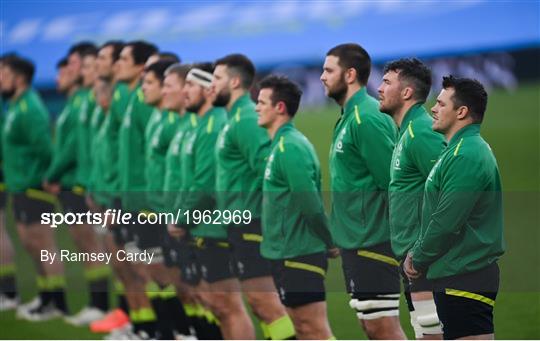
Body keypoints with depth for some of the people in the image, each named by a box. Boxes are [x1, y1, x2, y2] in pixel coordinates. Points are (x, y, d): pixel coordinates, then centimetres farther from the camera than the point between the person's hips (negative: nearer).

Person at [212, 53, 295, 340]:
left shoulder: (244, 120, -15)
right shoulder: (237, 119, 16)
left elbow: (267, 167, -24)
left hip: (252, 224, -10)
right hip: (243, 223, 10)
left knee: (265, 302, -11)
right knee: (260, 302, 13)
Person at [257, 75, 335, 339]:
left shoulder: (290, 147, -17)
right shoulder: (281, 145, 14)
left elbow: (311, 203, -21)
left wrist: (331, 242, -11)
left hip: (298, 256, -10)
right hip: (286, 254, 10)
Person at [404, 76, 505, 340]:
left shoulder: (466, 157, -19)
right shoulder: (459, 150, 17)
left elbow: (446, 224, -22)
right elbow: (438, 215, 22)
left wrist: (418, 261, -8)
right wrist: (417, 252, 10)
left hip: (465, 278, -11)